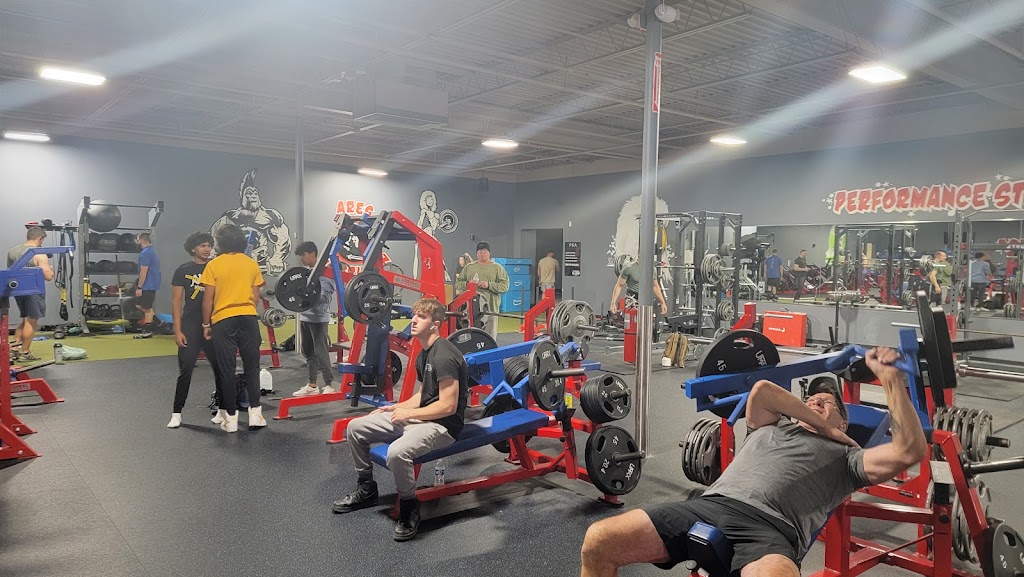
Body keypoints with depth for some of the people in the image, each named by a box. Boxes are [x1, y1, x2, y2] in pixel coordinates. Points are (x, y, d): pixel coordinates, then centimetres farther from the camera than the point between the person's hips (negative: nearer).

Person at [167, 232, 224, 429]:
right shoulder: (183, 271, 2)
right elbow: (176, 302, 1)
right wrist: (177, 330, -6)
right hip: (191, 327, -2)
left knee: (221, 369, 6)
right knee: (185, 370, -2)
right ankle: (176, 413, 8)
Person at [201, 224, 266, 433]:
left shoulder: (214, 265, -3)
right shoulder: (252, 264, 5)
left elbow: (208, 299, -3)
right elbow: (256, 296, 8)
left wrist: (206, 324, 7)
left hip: (223, 320, -2)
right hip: (248, 318, 2)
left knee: (227, 369, 5)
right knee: (251, 366, 9)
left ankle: (231, 417, 9)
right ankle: (255, 413, 4)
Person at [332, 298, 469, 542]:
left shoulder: (444, 357, -20)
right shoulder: (423, 355, 11)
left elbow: (447, 406, -23)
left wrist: (408, 413, -17)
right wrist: (396, 407, 9)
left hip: (443, 425, -10)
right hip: (418, 417, 10)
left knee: (397, 451, -37)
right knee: (355, 428, 7)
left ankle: (409, 509, -11)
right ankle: (366, 490, 22)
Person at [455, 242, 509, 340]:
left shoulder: (497, 268, 7)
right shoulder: (469, 267, 15)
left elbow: (505, 286, -2)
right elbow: (457, 284, 15)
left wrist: (489, 285, -13)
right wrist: (467, 284, -5)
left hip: (491, 308, -2)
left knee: (489, 338, 0)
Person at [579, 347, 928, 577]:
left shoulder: (847, 457, 24)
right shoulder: (771, 427, 34)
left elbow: (910, 450, 9)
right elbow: (762, 390, 16)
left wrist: (891, 378, 8)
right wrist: (821, 427, 21)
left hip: (770, 529, -3)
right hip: (708, 506, 4)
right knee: (598, 541, -16)